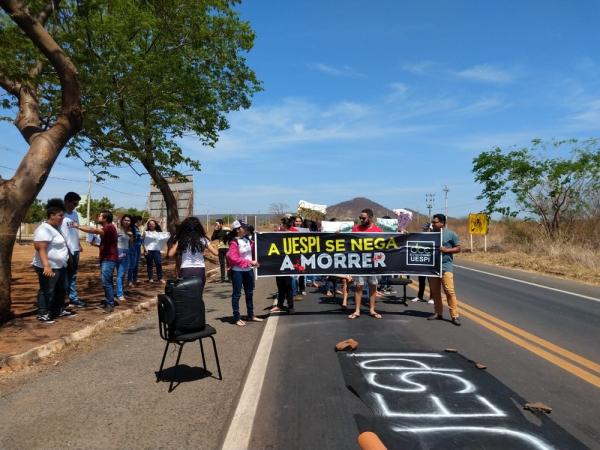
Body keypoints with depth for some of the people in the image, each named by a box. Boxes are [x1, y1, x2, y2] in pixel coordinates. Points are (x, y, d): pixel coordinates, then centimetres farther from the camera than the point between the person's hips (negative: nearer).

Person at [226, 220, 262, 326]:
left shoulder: (248, 240, 6)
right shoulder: (234, 242, -14)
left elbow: (254, 252, 17)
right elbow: (233, 258, -22)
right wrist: (249, 262, -22)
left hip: (248, 270, 7)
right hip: (237, 271, -7)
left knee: (249, 293, 16)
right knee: (237, 294, 2)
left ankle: (251, 315, 29)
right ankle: (237, 318, 9)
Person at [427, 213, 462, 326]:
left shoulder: (451, 234, -2)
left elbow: (458, 248, -2)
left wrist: (446, 250, -14)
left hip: (446, 267, -6)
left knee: (449, 291, -10)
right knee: (435, 291, 10)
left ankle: (454, 316, -6)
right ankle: (438, 313, 21)